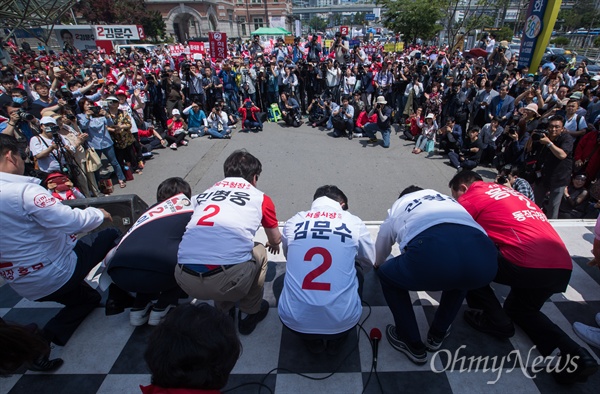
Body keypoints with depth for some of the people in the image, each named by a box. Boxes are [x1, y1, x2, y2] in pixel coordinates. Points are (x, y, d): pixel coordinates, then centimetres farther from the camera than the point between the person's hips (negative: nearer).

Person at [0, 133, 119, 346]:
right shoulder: (23, 191, -24)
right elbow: (74, 222, -27)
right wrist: (99, 213, -7)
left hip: (25, 286, 9)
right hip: (57, 273, -8)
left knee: (88, 297, 30)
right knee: (111, 235, 12)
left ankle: (48, 336, 10)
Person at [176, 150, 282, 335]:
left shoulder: (205, 193, 21)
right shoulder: (261, 198, 13)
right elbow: (275, 240, 29)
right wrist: (273, 244, 55)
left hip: (185, 280, 4)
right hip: (227, 280, -4)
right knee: (259, 251, 26)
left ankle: (224, 310, 40)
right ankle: (251, 314, 36)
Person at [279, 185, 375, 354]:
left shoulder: (293, 222, 6)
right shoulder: (354, 222, 3)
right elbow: (369, 262, 21)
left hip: (294, 321, 1)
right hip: (342, 322, 0)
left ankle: (312, 341, 26)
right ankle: (336, 340, 26)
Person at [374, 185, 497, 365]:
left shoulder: (397, 207, 35)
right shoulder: (446, 199, 43)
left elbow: (381, 247, 52)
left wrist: (378, 265, 76)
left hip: (432, 252, -4)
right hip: (482, 258, 5)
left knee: (387, 275, 28)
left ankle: (413, 344, 34)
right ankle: (437, 335, 48)